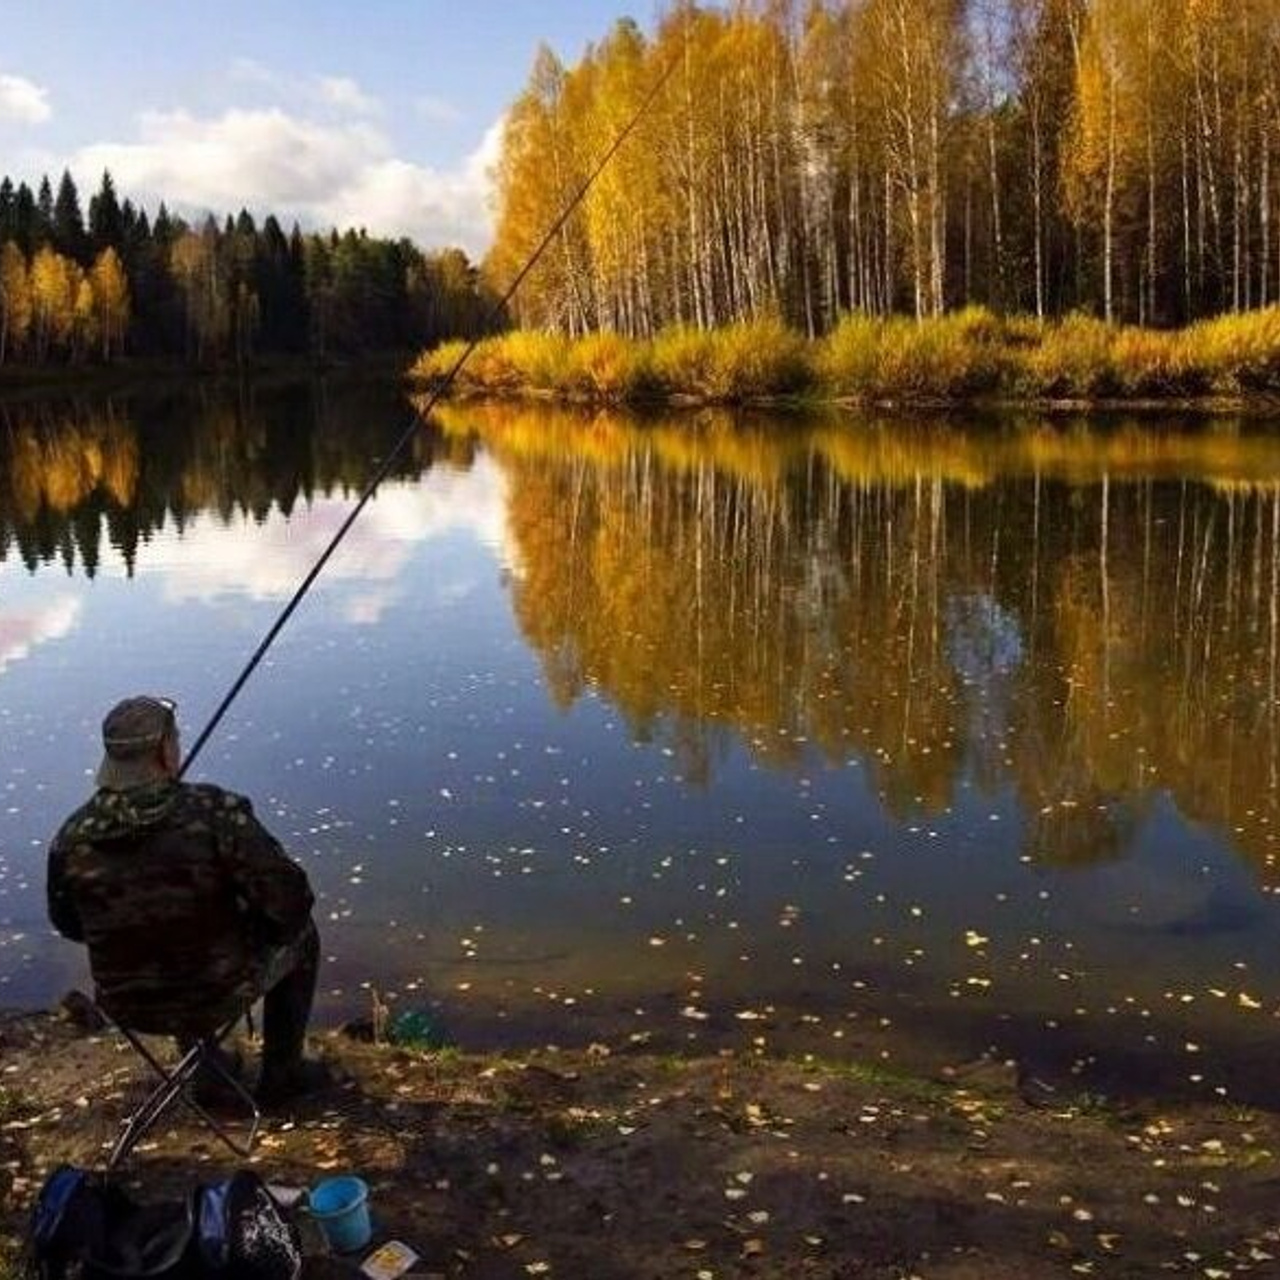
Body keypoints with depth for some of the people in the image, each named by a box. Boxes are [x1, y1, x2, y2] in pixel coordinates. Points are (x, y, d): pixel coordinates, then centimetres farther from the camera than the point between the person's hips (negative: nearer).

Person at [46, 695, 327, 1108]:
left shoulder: (72, 838, -13)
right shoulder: (214, 813, -25)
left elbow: (68, 924, 5)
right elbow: (289, 902, -23)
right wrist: (265, 930, 0)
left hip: (129, 1005, 4)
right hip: (218, 994, -4)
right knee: (299, 937, 24)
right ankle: (281, 1075, 30)